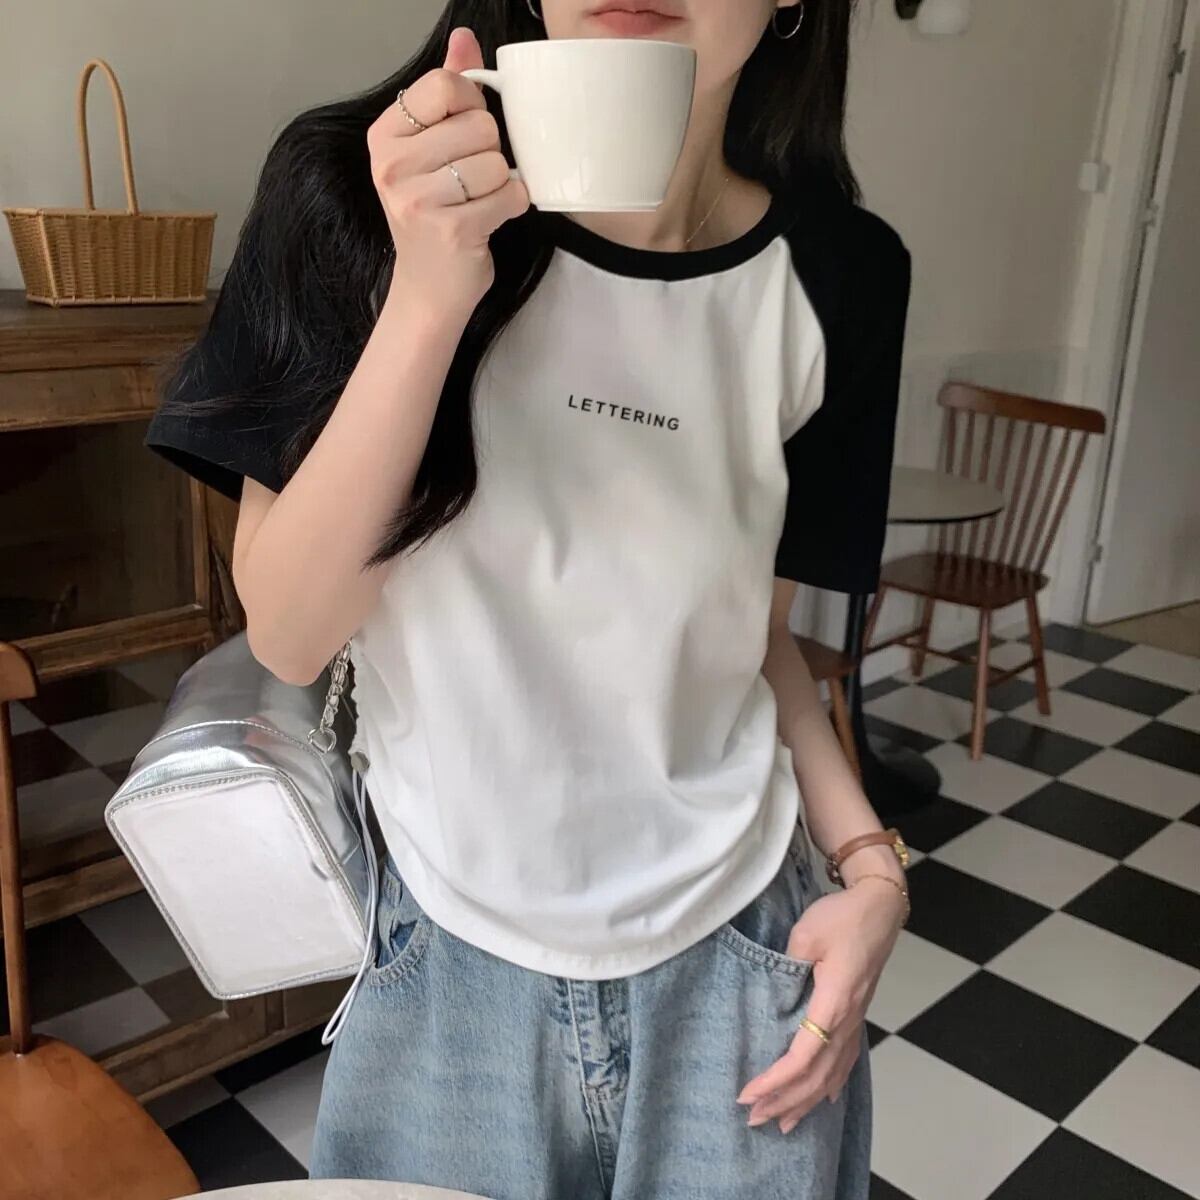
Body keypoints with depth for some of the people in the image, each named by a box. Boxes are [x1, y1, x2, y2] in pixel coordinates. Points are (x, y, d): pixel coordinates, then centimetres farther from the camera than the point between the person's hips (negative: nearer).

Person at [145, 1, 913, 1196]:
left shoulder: (834, 277, -5)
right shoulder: (359, 191, -11)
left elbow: (753, 626, 5)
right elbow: (287, 635, -14)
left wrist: (870, 864, -6)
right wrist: (430, 295, -24)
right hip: (454, 961, -1)